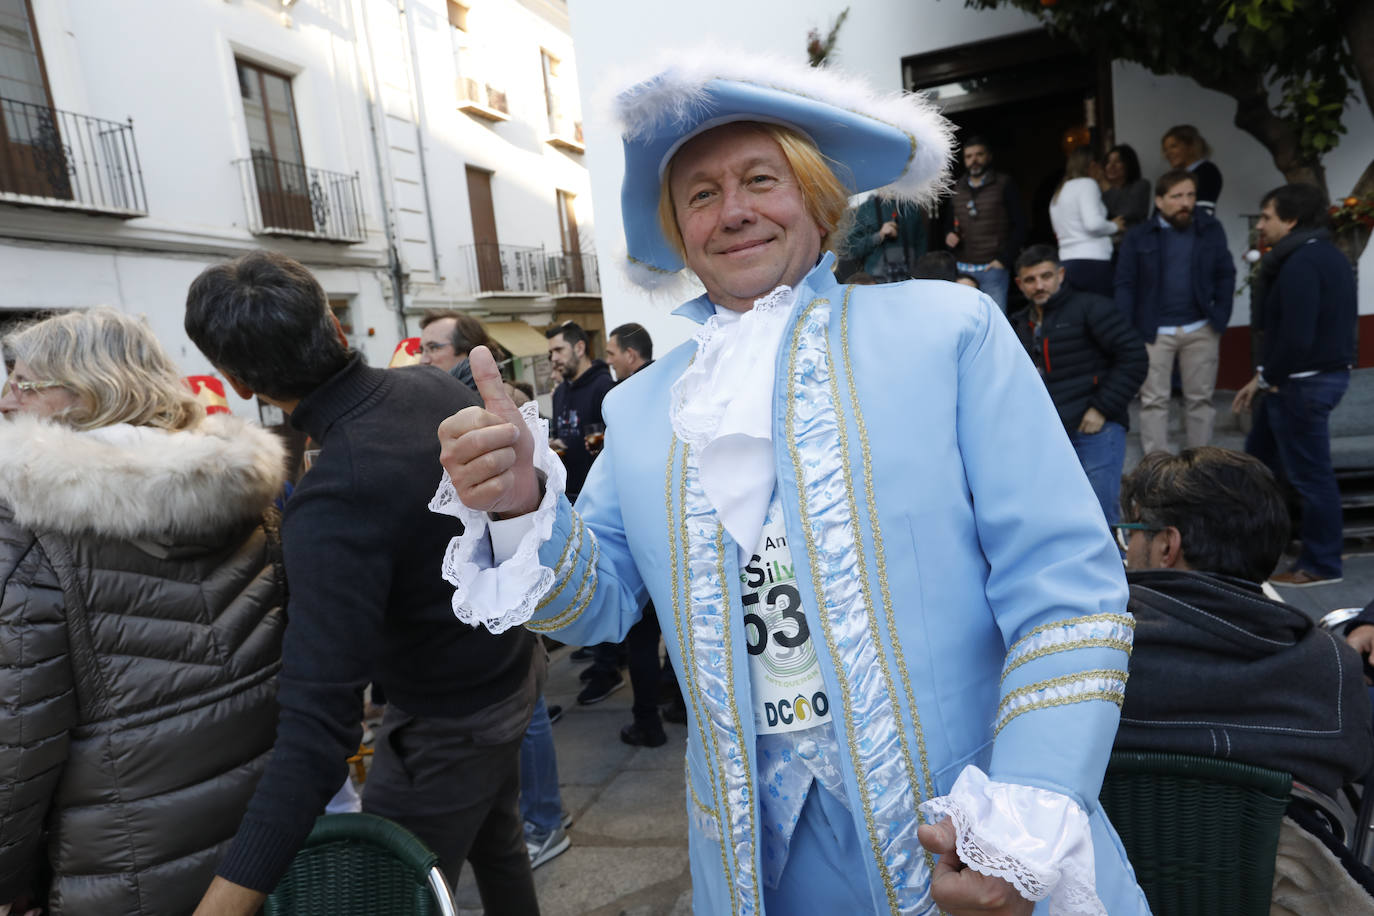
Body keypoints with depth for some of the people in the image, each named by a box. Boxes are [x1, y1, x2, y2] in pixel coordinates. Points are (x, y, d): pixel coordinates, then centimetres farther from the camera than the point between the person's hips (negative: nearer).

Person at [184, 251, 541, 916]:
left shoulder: (334, 501, -33)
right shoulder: (437, 386, -11)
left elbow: (317, 726, -37)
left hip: (449, 724, -7)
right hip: (515, 663, 8)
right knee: (494, 837, 28)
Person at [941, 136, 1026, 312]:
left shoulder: (1004, 185, 2)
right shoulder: (957, 188, 14)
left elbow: (1019, 226, 0)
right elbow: (948, 223, 23)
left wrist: (1004, 259, -9)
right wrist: (948, 235, -1)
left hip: (993, 268, -4)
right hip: (962, 269, 4)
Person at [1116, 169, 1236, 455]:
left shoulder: (1211, 230, 6)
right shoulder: (1139, 236, 0)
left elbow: (1226, 275, 8)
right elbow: (1125, 284, -2)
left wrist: (1220, 317, -3)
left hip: (1201, 330, 2)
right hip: (1154, 331, -2)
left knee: (1200, 398, 9)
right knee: (1153, 400, 0)